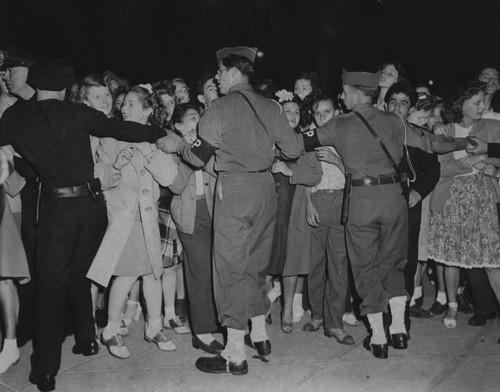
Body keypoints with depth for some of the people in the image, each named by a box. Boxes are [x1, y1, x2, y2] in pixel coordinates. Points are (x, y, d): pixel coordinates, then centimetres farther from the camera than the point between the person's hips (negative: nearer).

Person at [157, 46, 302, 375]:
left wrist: (177, 145, 13)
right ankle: (260, 335, 31)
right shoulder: (271, 107, 7)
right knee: (257, 262, 19)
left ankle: (235, 354, 5)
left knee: (231, 266, 0)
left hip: (235, 188, -6)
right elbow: (293, 150, 6)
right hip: (266, 187, 6)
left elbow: (198, 158, -6)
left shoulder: (221, 108, -7)